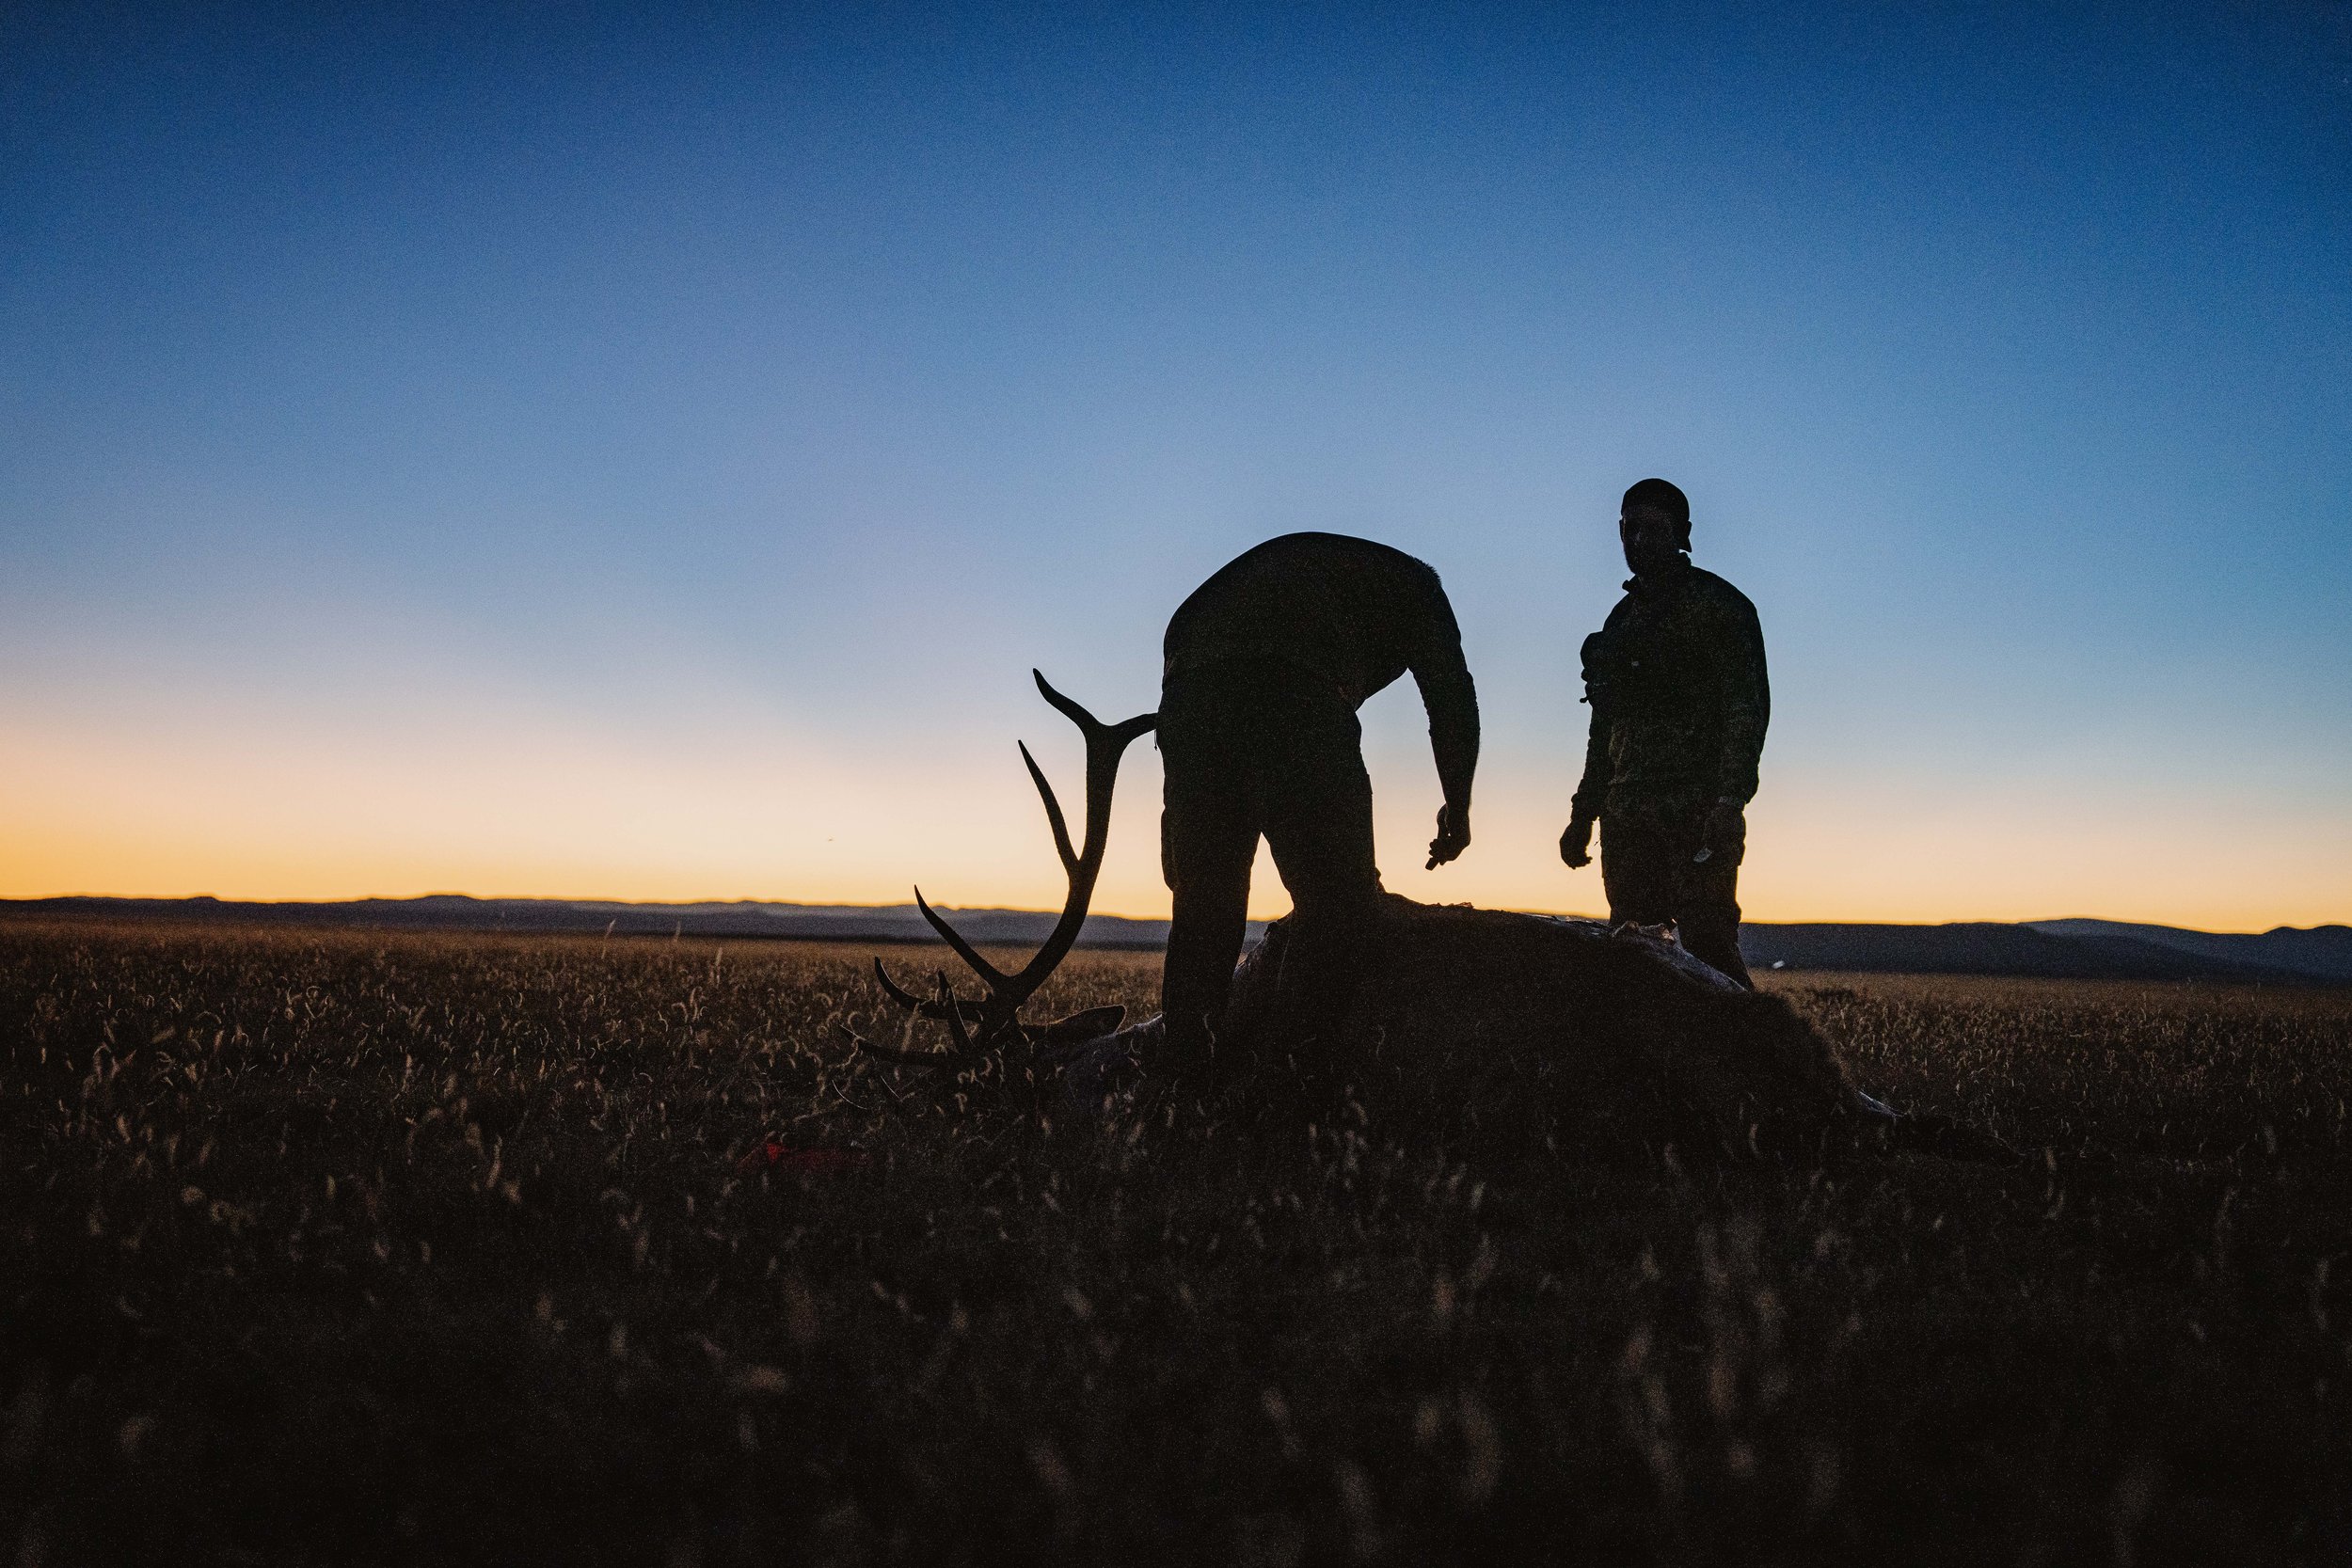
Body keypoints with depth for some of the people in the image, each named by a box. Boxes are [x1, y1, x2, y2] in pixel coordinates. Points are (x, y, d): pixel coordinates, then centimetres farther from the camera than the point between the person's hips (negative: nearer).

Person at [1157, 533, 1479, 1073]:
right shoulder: (1409, 580, 31)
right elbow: (1451, 694, 19)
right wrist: (1458, 808, 31)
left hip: (1186, 691, 6)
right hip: (1292, 691, -5)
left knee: (1203, 906, 13)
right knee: (1337, 904, 2)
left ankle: (1183, 1068, 8)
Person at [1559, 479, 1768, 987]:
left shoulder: (1716, 604, 1)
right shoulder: (1622, 619, 22)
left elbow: (1747, 706, -7)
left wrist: (1730, 801, -19)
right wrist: (1583, 814, 20)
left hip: (1696, 814, -7)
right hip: (1627, 818, 7)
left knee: (1707, 946, -14)